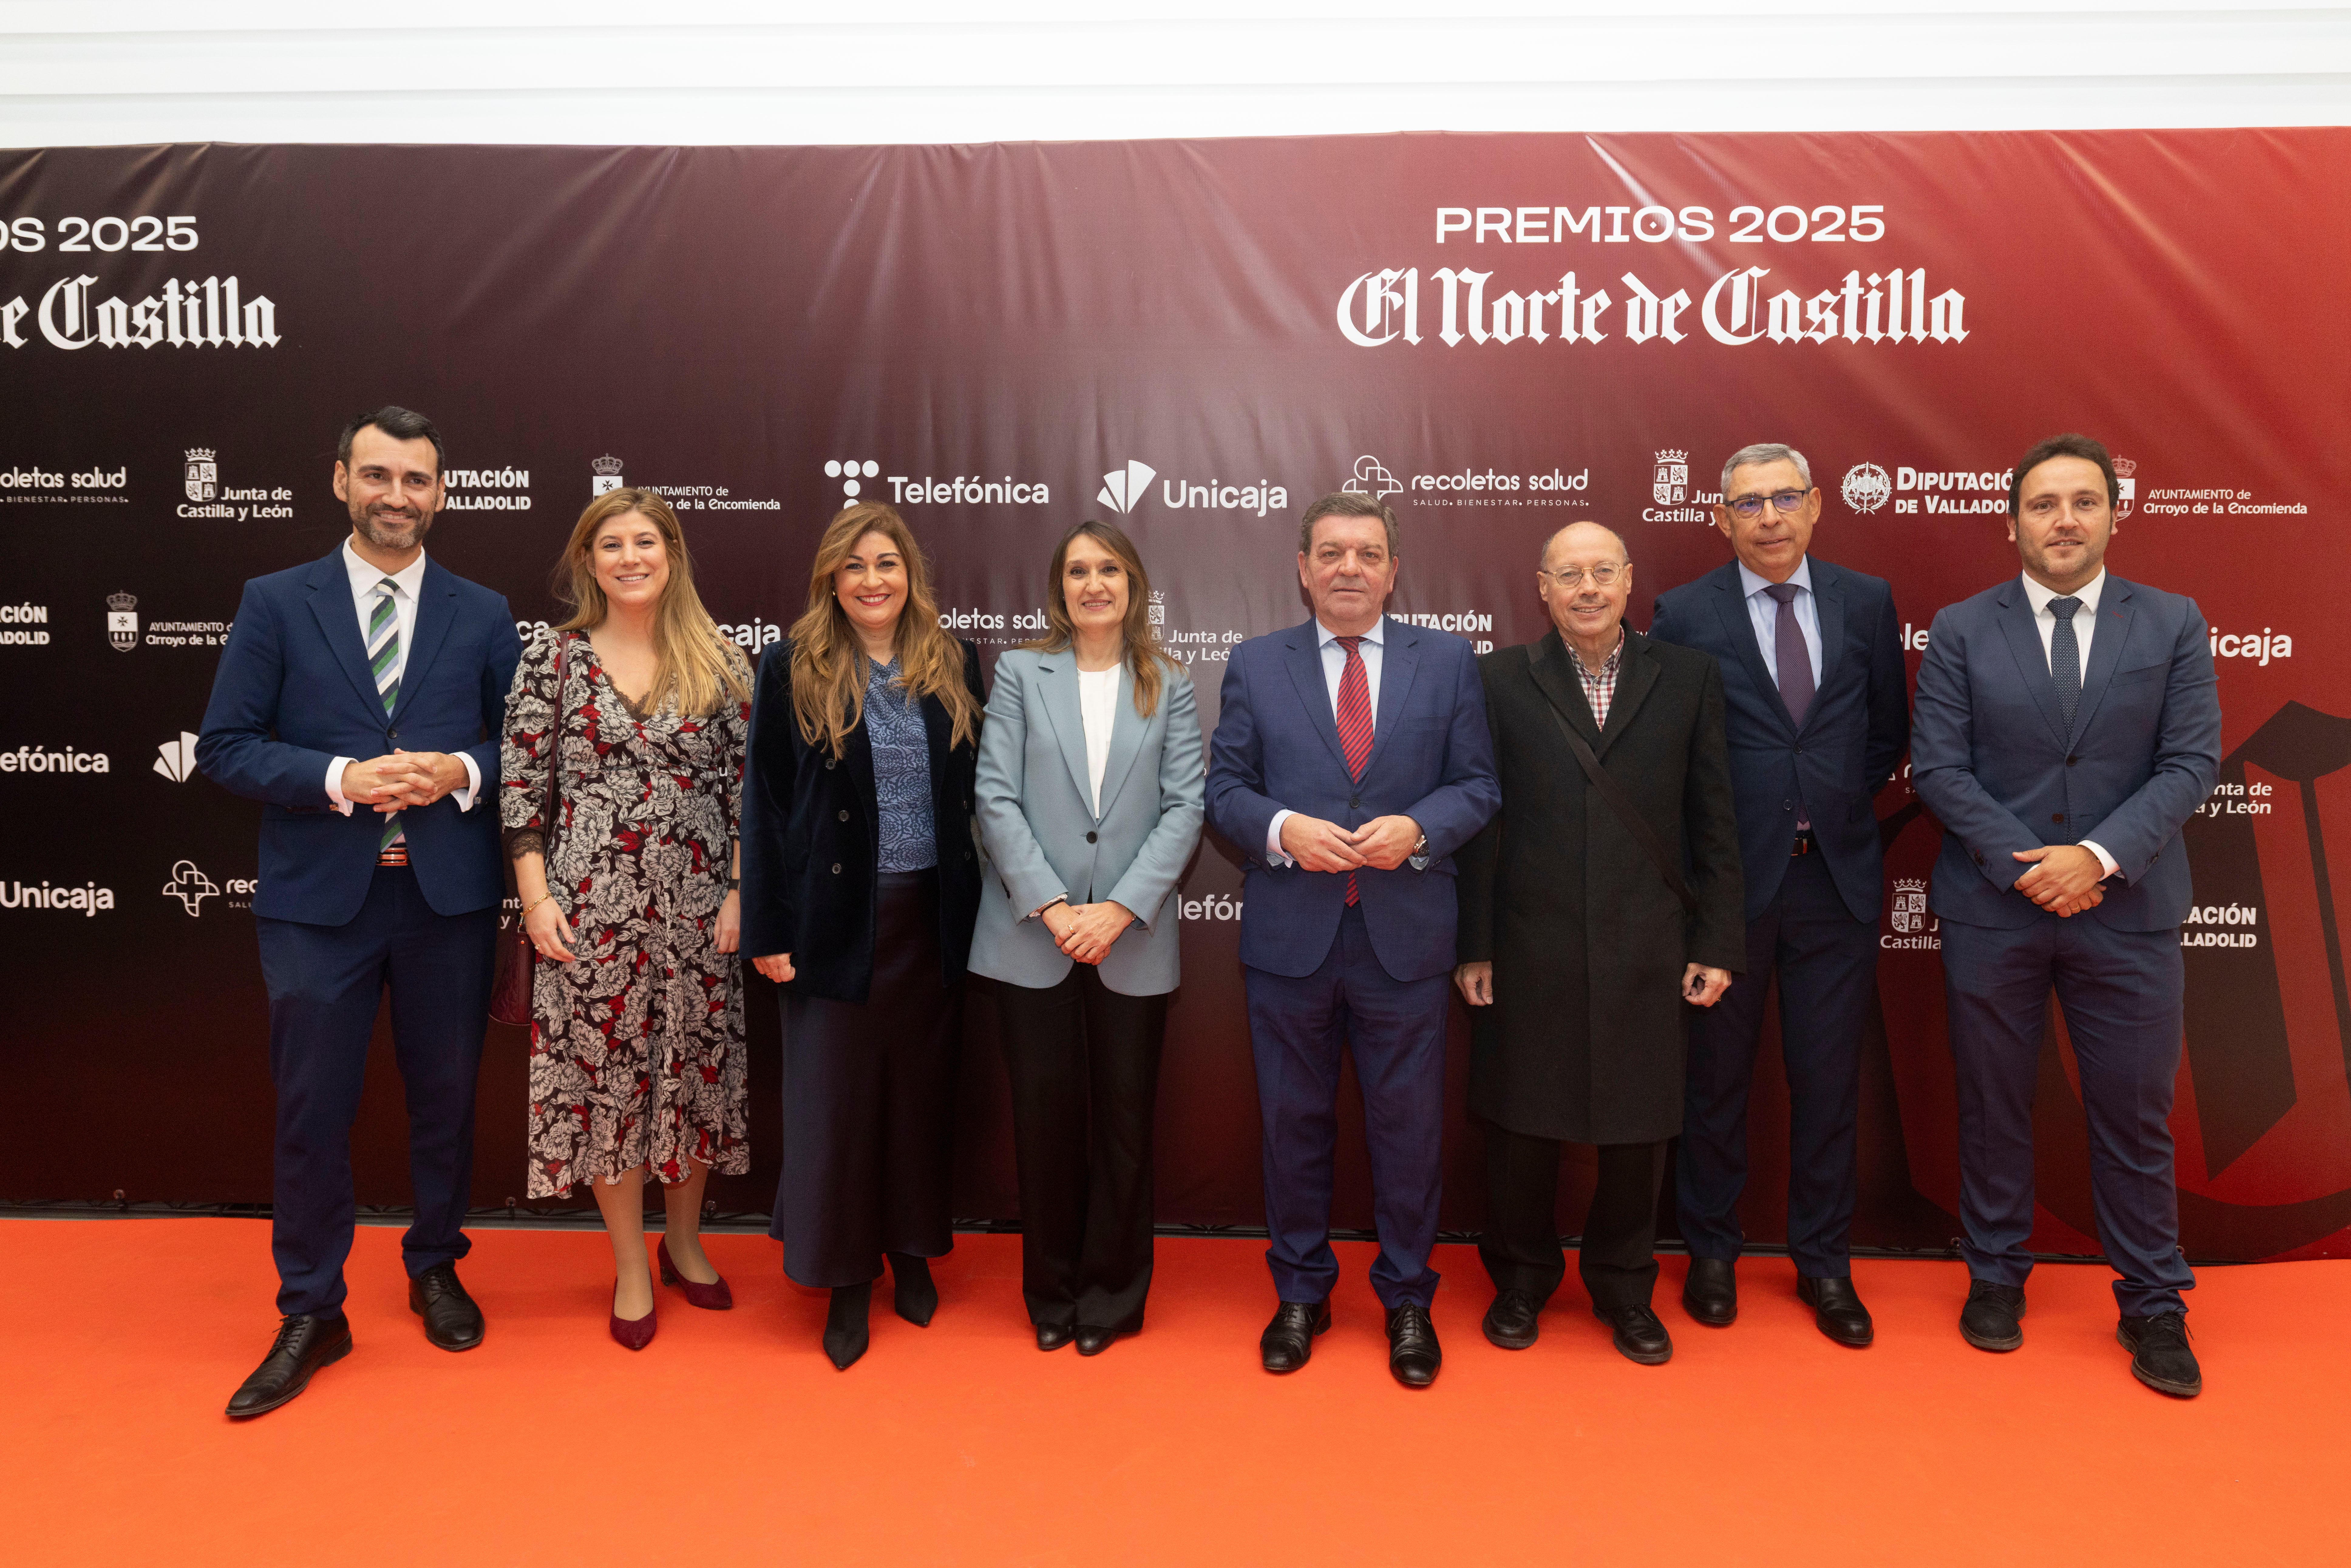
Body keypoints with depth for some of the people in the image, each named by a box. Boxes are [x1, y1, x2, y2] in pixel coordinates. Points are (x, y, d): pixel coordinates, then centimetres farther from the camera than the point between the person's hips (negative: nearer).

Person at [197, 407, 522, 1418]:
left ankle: (435, 1269, 34)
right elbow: (224, 746, -2)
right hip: (318, 898, -1)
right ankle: (310, 1314, 21)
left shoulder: (482, 615, 6)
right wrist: (339, 780, -16)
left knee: (446, 1097, 13)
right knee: (311, 1111, 5)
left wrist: (460, 772, -14)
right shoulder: (276, 604, 2)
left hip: (448, 895, 1)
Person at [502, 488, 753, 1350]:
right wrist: (536, 898, -6)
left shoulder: (719, 661, 3)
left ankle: (685, 1240, 31)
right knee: (602, 1071, 5)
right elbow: (521, 785, 1)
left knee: (696, 1064, 9)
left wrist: (740, 892, -3)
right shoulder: (553, 658, 1)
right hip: (591, 902, -1)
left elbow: (746, 782, 3)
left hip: (696, 902, 1)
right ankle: (630, 1267, 21)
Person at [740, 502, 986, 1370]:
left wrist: (973, 910, 1)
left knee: (921, 1087, 13)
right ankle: (846, 1275, 21)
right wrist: (767, 930, -6)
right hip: (836, 918, -2)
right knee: (836, 1094, 5)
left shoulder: (956, 666, 4)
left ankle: (911, 1248, 32)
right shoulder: (793, 668, -2)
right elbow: (764, 803, -2)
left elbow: (974, 793, 6)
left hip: (932, 917, 2)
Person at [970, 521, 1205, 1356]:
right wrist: (1051, 906, -12)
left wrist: (1121, 908, -12)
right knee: (1046, 1111, 6)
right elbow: (996, 799, -2)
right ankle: (1052, 1291, 24)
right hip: (1033, 936, 0)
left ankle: (1111, 1293, 25)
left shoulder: (1170, 687, 7)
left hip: (1132, 938, 1)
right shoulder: (1021, 673, 5)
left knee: (1125, 1116, 7)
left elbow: (1185, 808, -1)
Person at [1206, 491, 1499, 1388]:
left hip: (1404, 938, 0)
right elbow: (1225, 786, 3)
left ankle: (1407, 1300, 28)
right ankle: (1300, 1294, 30)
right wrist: (1281, 828, -16)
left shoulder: (1448, 661, 5)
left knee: (1407, 1127, 9)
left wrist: (1417, 830, -15)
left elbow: (1477, 785, 3)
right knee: (1293, 1123, 12)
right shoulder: (1255, 666, 6)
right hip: (1289, 936, 1)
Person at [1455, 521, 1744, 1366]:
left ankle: (1624, 1287, 31)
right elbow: (1478, 819, 0)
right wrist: (1473, 945, -3)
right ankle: (1521, 1279, 31)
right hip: (1529, 946, -1)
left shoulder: (1688, 677, 4)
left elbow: (1713, 821, 4)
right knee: (1522, 1121, 10)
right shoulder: (1500, 680, 2)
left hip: (1647, 948, 1)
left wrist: (1717, 943, 1)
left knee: (1639, 1123, 10)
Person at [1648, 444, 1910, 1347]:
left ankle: (1825, 1263, 26)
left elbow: (1889, 731, 13)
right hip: (1727, 877, -2)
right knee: (1716, 1078, 9)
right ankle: (1711, 1255, 26)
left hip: (1839, 876, 2)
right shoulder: (1685, 615, -3)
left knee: (1830, 1081, 10)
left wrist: (1835, 804, 5)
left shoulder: (1866, 603, 5)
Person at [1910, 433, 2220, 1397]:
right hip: (1992, 909, 0)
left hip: (2128, 911, 1)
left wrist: (2100, 856, -16)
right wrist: (2029, 867, -13)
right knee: (1994, 1107, 10)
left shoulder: (2172, 625, 3)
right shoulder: (1961, 630, 1)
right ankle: (1996, 1279, 27)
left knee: (2135, 1116, 7)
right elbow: (1938, 766, -5)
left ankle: (2153, 1307, 23)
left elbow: (2191, 763, -3)